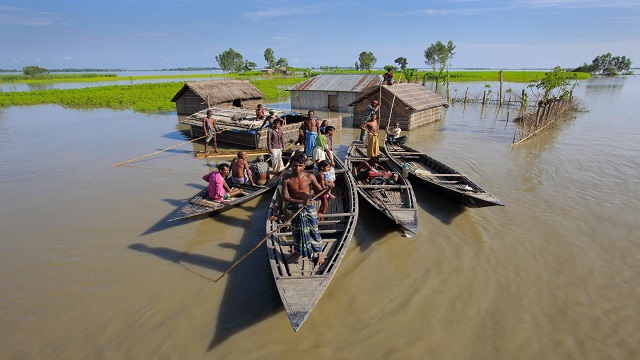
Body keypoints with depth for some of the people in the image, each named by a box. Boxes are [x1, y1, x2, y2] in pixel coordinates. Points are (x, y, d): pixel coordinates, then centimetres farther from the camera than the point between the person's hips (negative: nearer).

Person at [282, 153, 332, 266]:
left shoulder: (309, 177, -11)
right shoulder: (286, 179, -12)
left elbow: (320, 191, -5)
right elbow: (285, 197, -19)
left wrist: (328, 188, -27)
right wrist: (301, 201, -32)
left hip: (309, 208, -1)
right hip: (295, 208, 1)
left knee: (313, 230, 7)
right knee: (296, 231, 16)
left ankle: (319, 253, 26)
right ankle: (297, 252, 39)